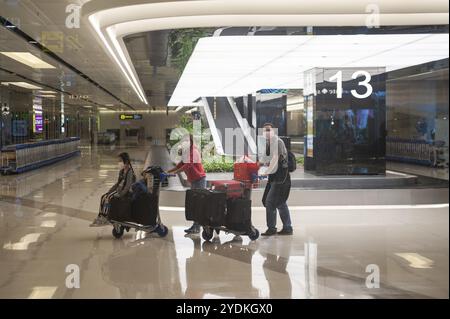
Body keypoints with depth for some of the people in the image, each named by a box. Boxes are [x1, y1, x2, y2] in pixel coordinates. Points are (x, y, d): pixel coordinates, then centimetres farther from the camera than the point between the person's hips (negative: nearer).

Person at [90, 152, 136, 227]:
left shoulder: (130, 173, -19)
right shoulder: (121, 172, 9)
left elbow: (127, 187, -25)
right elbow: (117, 184, 18)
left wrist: (119, 195, -27)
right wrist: (108, 192, 11)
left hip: (126, 194, -9)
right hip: (119, 191, 9)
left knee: (108, 199, -19)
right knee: (104, 197, -3)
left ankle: (105, 219, -6)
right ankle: (101, 216, -3)